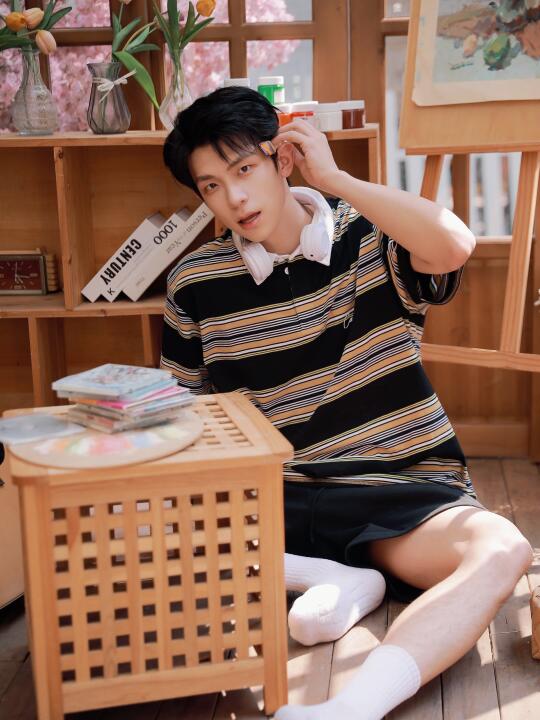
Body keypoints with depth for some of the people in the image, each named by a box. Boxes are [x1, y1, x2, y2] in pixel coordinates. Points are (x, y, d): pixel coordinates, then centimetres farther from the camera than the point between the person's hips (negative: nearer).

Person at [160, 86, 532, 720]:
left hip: (402, 492, -2)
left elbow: (454, 246, -27)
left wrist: (332, 177, -17)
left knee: (500, 550, -32)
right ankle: (335, 580, -14)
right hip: (276, 498, 2)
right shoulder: (195, 284, 2)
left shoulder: (371, 237, -4)